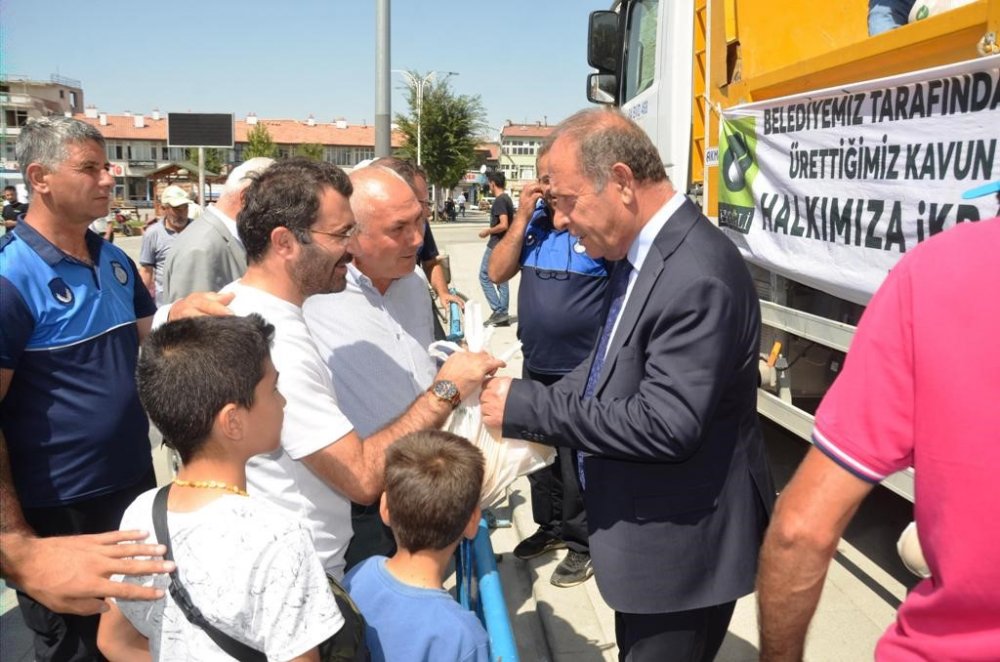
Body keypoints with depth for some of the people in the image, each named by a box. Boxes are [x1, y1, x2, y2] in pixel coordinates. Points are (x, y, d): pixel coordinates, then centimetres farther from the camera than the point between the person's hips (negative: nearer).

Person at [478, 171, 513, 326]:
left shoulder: (499, 200, -16)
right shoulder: (507, 199, 13)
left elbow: (503, 225, -25)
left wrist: (488, 231, -11)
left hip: (496, 245, -9)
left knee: (484, 277, -1)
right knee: (501, 279, 11)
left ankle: (498, 311, -6)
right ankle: (503, 315, 12)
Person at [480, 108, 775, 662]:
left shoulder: (698, 277, -28)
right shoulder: (641, 250, 2)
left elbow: (665, 425, -31)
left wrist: (528, 408, -24)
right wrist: (527, 412, -3)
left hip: (682, 546, -9)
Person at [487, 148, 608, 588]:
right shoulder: (533, 220, 2)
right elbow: (497, 273, -1)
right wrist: (522, 216, -11)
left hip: (583, 370, -6)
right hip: (535, 366, 6)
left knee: (578, 462, 8)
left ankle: (583, 543, 27)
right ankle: (551, 526, 42)